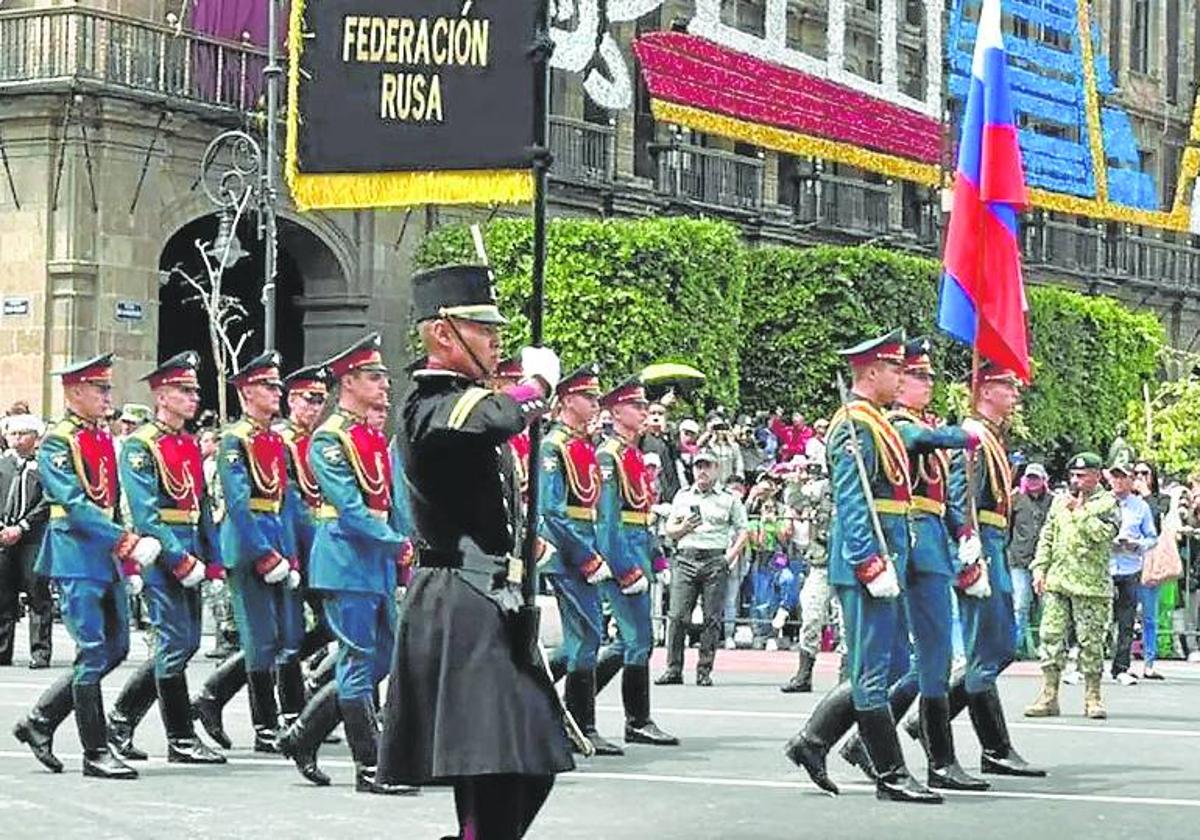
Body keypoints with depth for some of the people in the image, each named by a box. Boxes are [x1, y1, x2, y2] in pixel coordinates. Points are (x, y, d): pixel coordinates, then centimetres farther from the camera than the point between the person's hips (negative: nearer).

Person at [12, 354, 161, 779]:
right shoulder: (57, 442, -11)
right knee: (93, 652, -7)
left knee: (116, 649, 9)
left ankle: (39, 721, 20)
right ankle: (96, 752, 0)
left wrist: (128, 557, 16)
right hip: (76, 556, -8)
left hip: (108, 557, 8)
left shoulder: (105, 438, 13)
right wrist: (130, 543, -25)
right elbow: (76, 507, -20)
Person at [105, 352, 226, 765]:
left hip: (189, 556, 8)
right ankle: (182, 739, 1)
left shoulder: (191, 445, 16)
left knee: (186, 643, 10)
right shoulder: (140, 445, -9)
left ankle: (121, 719, 21)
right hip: (161, 556, -8)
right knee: (175, 644, -6)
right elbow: (145, 513, -16)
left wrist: (211, 558, 9)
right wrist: (180, 560, -20)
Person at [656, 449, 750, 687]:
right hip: (685, 558, 2)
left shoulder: (730, 498, 10)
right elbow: (669, 530, 18)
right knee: (677, 616, -7)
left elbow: (744, 531, 8)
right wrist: (684, 528, -3)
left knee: (712, 618, -4)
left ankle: (705, 671, 0)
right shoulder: (682, 497, 17)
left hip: (716, 560, -2)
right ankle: (673, 669, -4)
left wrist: (732, 554, -6)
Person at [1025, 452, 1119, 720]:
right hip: (1057, 582, 4)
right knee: (1051, 635, 0)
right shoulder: (1060, 501, 16)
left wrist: (1079, 512, -13)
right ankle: (1049, 695, 3)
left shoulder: (1108, 503, 1)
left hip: (1091, 585, -4)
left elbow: (1104, 533, -15)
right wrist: (1040, 568, 9)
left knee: (1091, 641, -2)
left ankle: (1092, 698, 7)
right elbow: (1046, 537, 18)